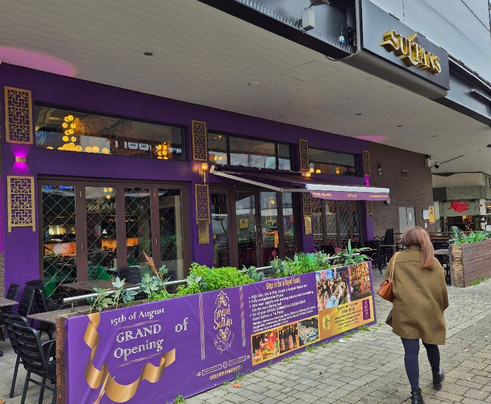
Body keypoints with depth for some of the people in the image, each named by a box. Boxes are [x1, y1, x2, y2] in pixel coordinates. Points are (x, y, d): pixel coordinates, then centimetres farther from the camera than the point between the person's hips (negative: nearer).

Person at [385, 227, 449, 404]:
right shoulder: (433, 262, 3)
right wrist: (441, 307, 17)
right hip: (430, 311, 2)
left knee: (411, 351, 2)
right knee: (430, 344, 24)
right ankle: (437, 377, 48)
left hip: (405, 312, -2)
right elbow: (441, 289, 2)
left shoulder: (397, 259, 0)